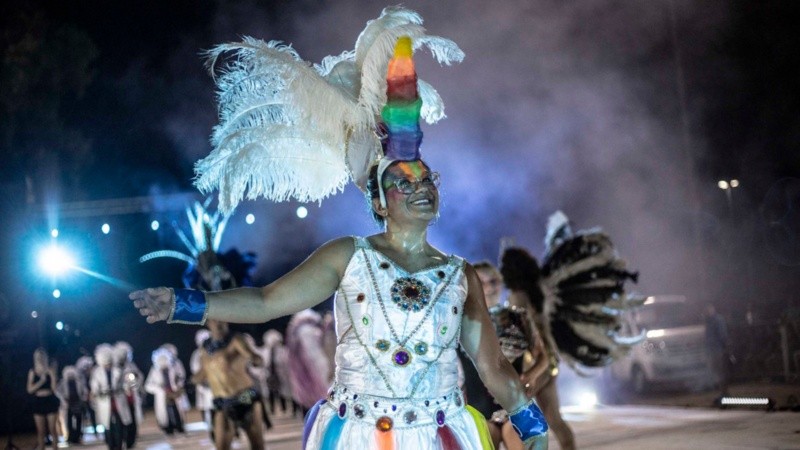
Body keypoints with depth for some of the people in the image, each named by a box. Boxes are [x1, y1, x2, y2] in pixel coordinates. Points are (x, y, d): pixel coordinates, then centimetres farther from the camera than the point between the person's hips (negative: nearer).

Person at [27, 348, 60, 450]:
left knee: (52, 430, -1)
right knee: (40, 431, 3)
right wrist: (42, 380, -12)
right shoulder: (32, 372, 5)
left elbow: (55, 388, -7)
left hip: (50, 401, -1)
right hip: (38, 402, 1)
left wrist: (52, 374, -15)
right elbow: (30, 389, -3)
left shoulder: (50, 370, 0)